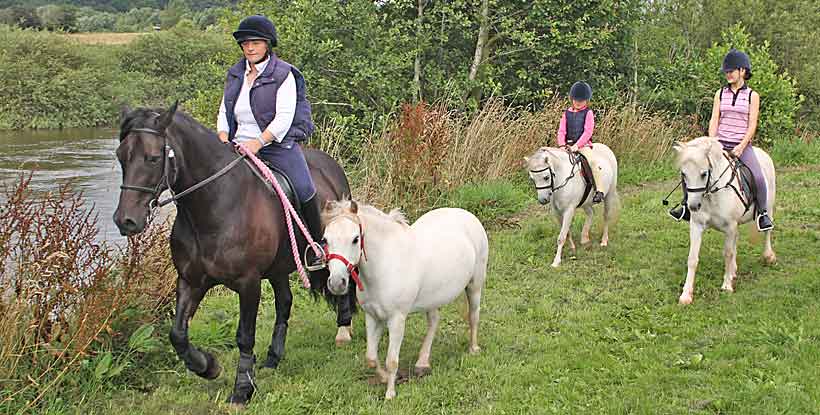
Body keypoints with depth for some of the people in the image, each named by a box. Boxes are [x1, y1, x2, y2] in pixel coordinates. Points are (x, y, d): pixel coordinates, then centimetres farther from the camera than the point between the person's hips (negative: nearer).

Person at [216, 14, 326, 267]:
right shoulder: (235, 75, 13)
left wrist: (258, 143, -23)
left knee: (303, 189, -18)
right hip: (239, 148, 5)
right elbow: (224, 113, 15)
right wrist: (224, 141, -4)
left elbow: (284, 118, -13)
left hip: (277, 145, -5)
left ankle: (317, 245, -2)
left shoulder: (283, 74, -5)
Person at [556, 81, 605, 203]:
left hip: (583, 144, -4)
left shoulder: (588, 113, 2)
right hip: (568, 144, 4)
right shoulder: (567, 113, 13)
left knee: (592, 161, -27)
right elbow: (561, 130, 9)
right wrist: (562, 144, -9)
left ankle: (599, 191, -28)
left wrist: (577, 145, -17)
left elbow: (588, 131, -8)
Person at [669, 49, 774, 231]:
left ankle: (762, 213, -3)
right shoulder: (720, 94, 9)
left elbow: (752, 125, -5)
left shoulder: (752, 96, 2)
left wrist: (741, 147, -17)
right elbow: (714, 121, 4)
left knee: (758, 177, -25)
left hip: (742, 145, -3)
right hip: (720, 144, 3)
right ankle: (686, 205, 5)